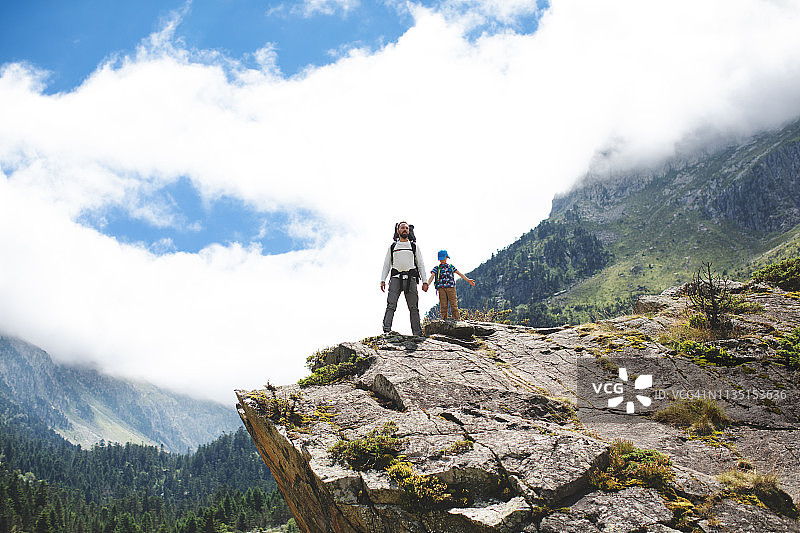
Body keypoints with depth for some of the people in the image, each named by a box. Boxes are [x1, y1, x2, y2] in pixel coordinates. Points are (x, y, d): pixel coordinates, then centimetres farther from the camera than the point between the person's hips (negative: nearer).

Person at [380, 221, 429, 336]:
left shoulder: (414, 246, 16)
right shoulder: (392, 247, 17)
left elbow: (421, 265, 13)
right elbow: (386, 265, 15)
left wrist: (425, 282, 2)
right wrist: (382, 280, 1)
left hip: (410, 279, 0)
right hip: (396, 278, 0)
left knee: (413, 307, -4)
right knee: (391, 305, -15)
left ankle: (417, 334, -3)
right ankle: (386, 330, -23)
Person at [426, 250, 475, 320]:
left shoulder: (451, 267, 20)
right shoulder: (436, 268, 16)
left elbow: (460, 274, 16)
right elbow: (432, 277, 3)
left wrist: (468, 280, 6)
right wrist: (427, 284, -15)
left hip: (451, 288, 0)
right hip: (441, 288, 0)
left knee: (454, 305, -8)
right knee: (443, 306, -6)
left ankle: (457, 320, -11)